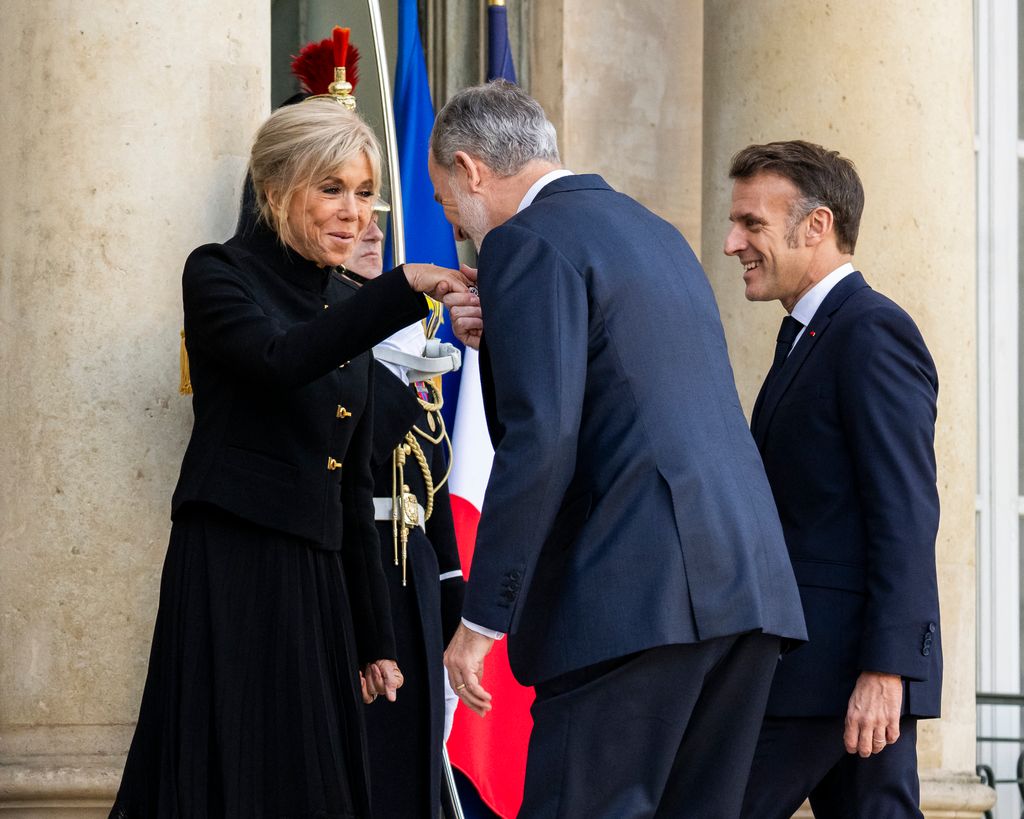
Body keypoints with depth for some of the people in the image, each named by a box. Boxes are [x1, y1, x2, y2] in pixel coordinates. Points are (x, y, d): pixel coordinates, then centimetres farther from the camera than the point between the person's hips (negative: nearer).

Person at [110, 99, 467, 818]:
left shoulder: (348, 307, 16)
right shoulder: (219, 275, -3)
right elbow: (281, 361, -26)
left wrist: (375, 639, 16)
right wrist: (404, 288, -33)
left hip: (319, 582, 7)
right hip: (231, 570, -7)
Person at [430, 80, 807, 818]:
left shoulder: (527, 244, -4)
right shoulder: (655, 233, 24)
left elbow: (540, 439, -14)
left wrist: (483, 618, -12)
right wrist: (501, 337, 23)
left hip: (639, 595, -9)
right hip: (747, 586, 9)